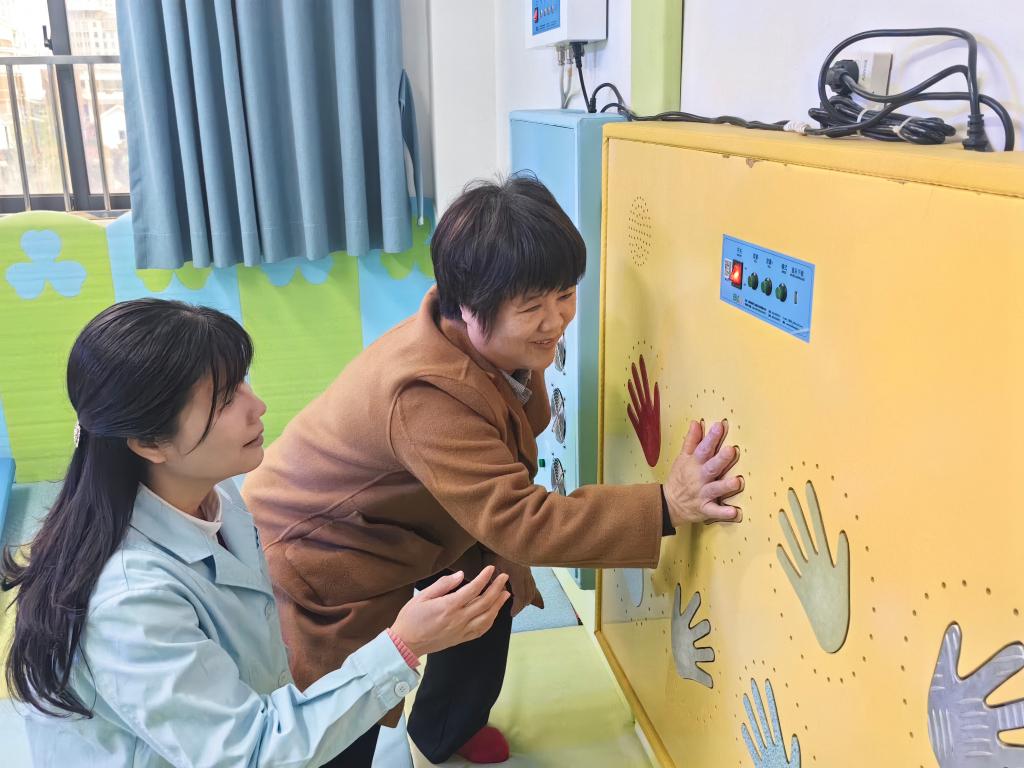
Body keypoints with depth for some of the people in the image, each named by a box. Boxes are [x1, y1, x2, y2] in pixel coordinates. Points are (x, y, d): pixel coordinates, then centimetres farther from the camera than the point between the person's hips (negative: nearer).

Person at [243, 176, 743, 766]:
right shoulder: (426, 396, -42)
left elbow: (523, 428, 3)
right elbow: (519, 523, -45)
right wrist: (666, 506, -49)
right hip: (316, 549, -8)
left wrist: (531, 376, -16)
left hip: (405, 519, 8)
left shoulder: (483, 339, -16)